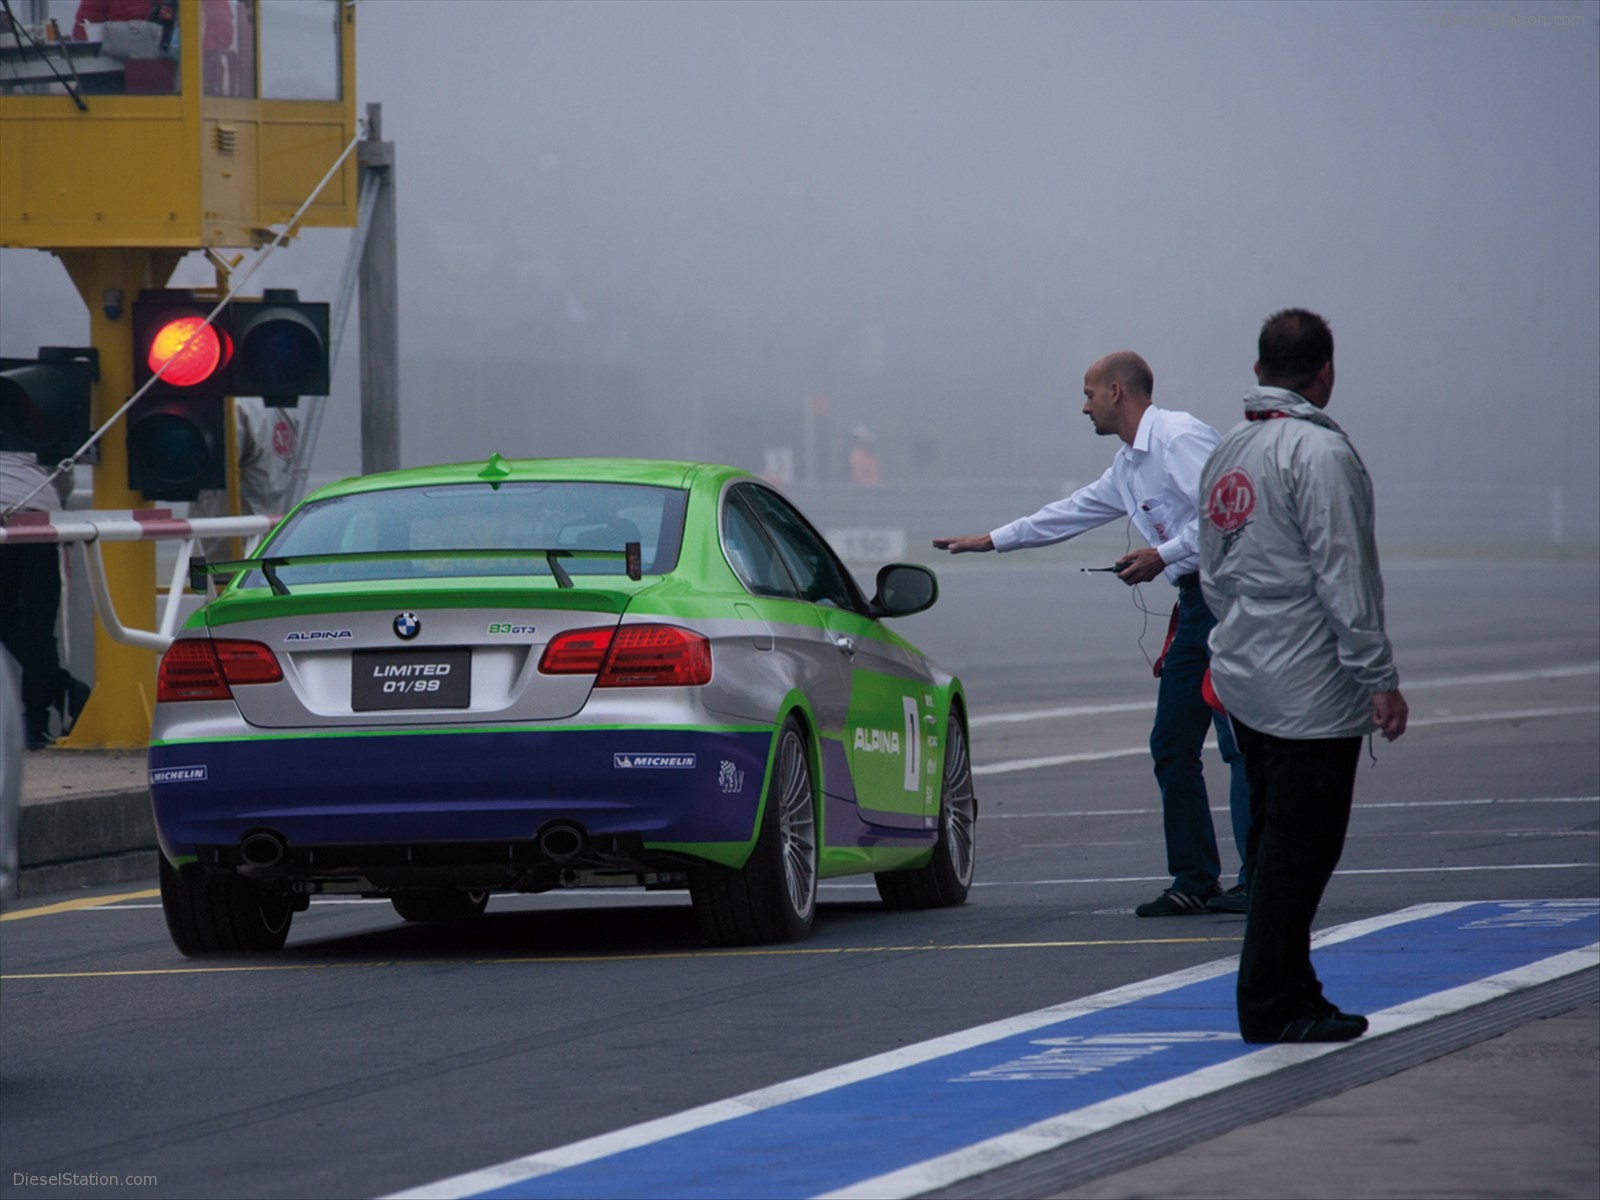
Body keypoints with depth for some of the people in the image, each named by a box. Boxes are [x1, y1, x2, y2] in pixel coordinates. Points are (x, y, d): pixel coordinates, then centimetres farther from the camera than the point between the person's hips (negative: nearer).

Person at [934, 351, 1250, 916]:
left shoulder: (1180, 438, -10)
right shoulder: (1129, 464, 22)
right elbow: (1074, 512, 33)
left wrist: (1163, 557, -17)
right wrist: (990, 541, 37)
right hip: (1197, 605, 10)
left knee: (1239, 738, -12)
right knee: (1172, 744, 7)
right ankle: (1194, 881, 10)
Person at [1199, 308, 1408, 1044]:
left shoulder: (1226, 453, 13)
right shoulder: (1319, 453, -15)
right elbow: (1343, 578, -18)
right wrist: (1380, 679, -16)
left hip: (1244, 679, 9)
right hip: (1310, 692, -9)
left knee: (1274, 841, 15)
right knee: (1300, 847, -5)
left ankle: (1285, 991, 21)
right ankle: (1273, 1005, -4)